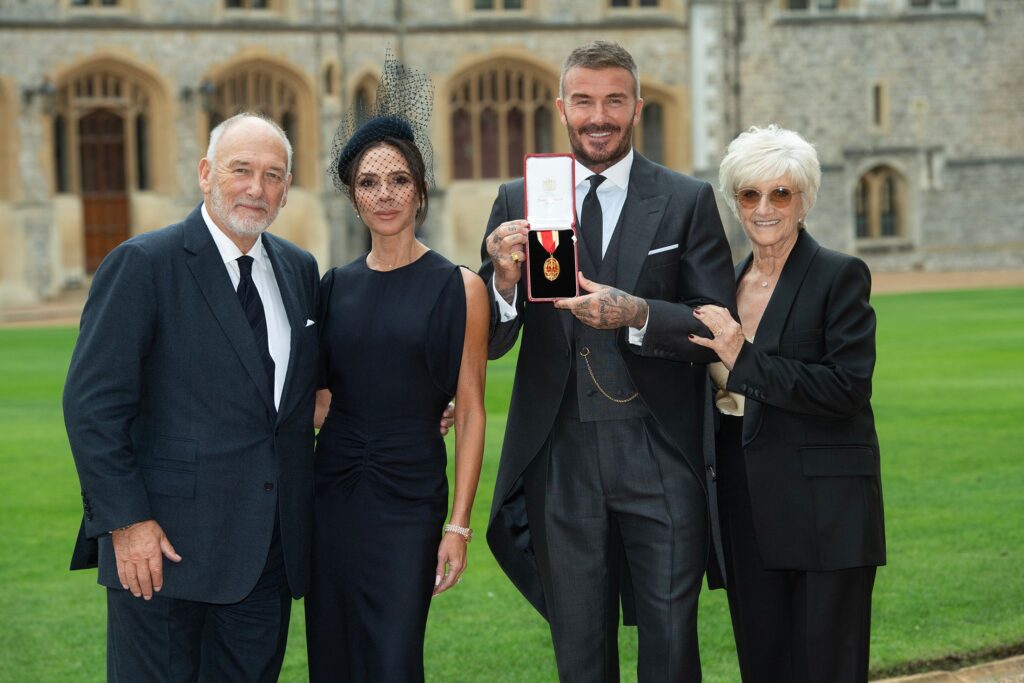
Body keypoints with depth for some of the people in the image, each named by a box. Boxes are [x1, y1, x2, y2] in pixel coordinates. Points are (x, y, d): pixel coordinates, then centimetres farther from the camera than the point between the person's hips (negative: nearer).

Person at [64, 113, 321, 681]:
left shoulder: (299, 269, 12)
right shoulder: (142, 264, -8)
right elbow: (93, 404, -11)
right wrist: (126, 521, -16)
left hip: (272, 546, 6)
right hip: (163, 542, -5)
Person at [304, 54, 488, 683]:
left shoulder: (458, 287, -3)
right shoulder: (336, 286, 8)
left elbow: (471, 412, -4)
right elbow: (320, 395, 14)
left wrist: (459, 524, -10)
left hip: (409, 496, -4)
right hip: (334, 490, 4)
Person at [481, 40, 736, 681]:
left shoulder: (689, 201, 3)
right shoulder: (518, 201, 7)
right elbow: (490, 344, 5)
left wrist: (636, 314, -20)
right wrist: (505, 279, -17)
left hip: (661, 458, -2)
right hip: (561, 460, 2)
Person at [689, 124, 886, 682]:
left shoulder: (841, 276, -5)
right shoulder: (727, 282, 14)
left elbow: (848, 388, -17)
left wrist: (744, 358, -17)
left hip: (824, 509, -6)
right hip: (747, 506, 6)